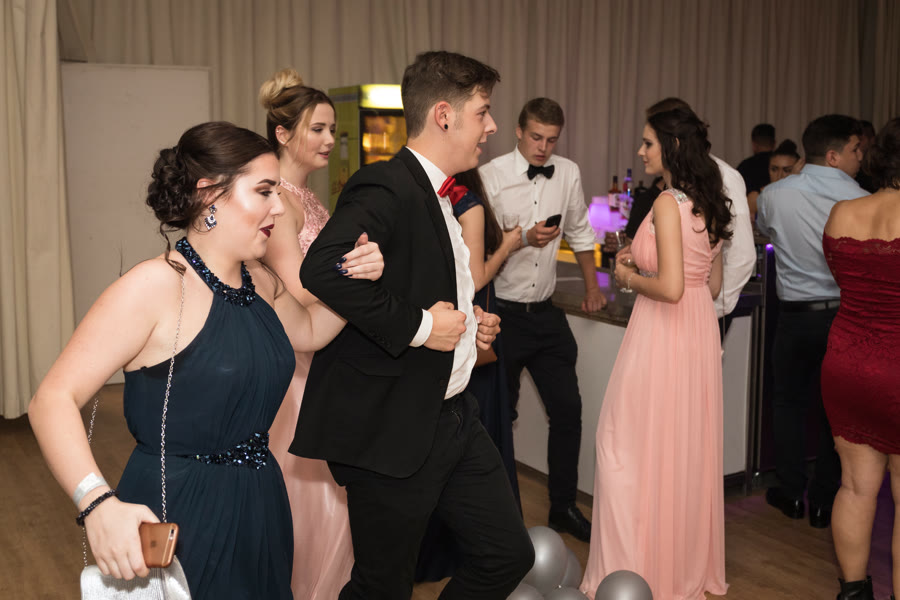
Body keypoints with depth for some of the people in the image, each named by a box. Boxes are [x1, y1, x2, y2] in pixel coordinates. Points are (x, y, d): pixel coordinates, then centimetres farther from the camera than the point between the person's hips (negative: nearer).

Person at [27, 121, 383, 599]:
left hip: (258, 507, 8)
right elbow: (53, 400, -22)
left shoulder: (258, 281, 5)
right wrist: (100, 505, -36)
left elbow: (308, 332, 23)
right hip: (176, 519, -7)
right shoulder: (154, 287, -20)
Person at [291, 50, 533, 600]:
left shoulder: (441, 194, 14)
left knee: (509, 555, 14)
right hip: (393, 429, -9)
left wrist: (467, 321, 9)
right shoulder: (385, 188, -18)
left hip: (453, 414, 9)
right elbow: (323, 268, -36)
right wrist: (416, 325, -27)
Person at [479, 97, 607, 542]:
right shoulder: (490, 177, -10)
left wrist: (592, 287, 19)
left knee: (567, 409, 6)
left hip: (546, 314, 5)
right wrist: (524, 239, -23)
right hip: (500, 313, -4)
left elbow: (580, 233, 18)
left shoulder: (568, 174, 5)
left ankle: (563, 507, 23)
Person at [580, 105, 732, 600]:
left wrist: (630, 277, -5)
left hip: (663, 335, -9)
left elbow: (670, 287, -24)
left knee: (630, 449, 2)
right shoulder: (710, 204, 10)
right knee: (689, 451, 17)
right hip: (700, 335, 9)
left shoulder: (668, 204, -16)